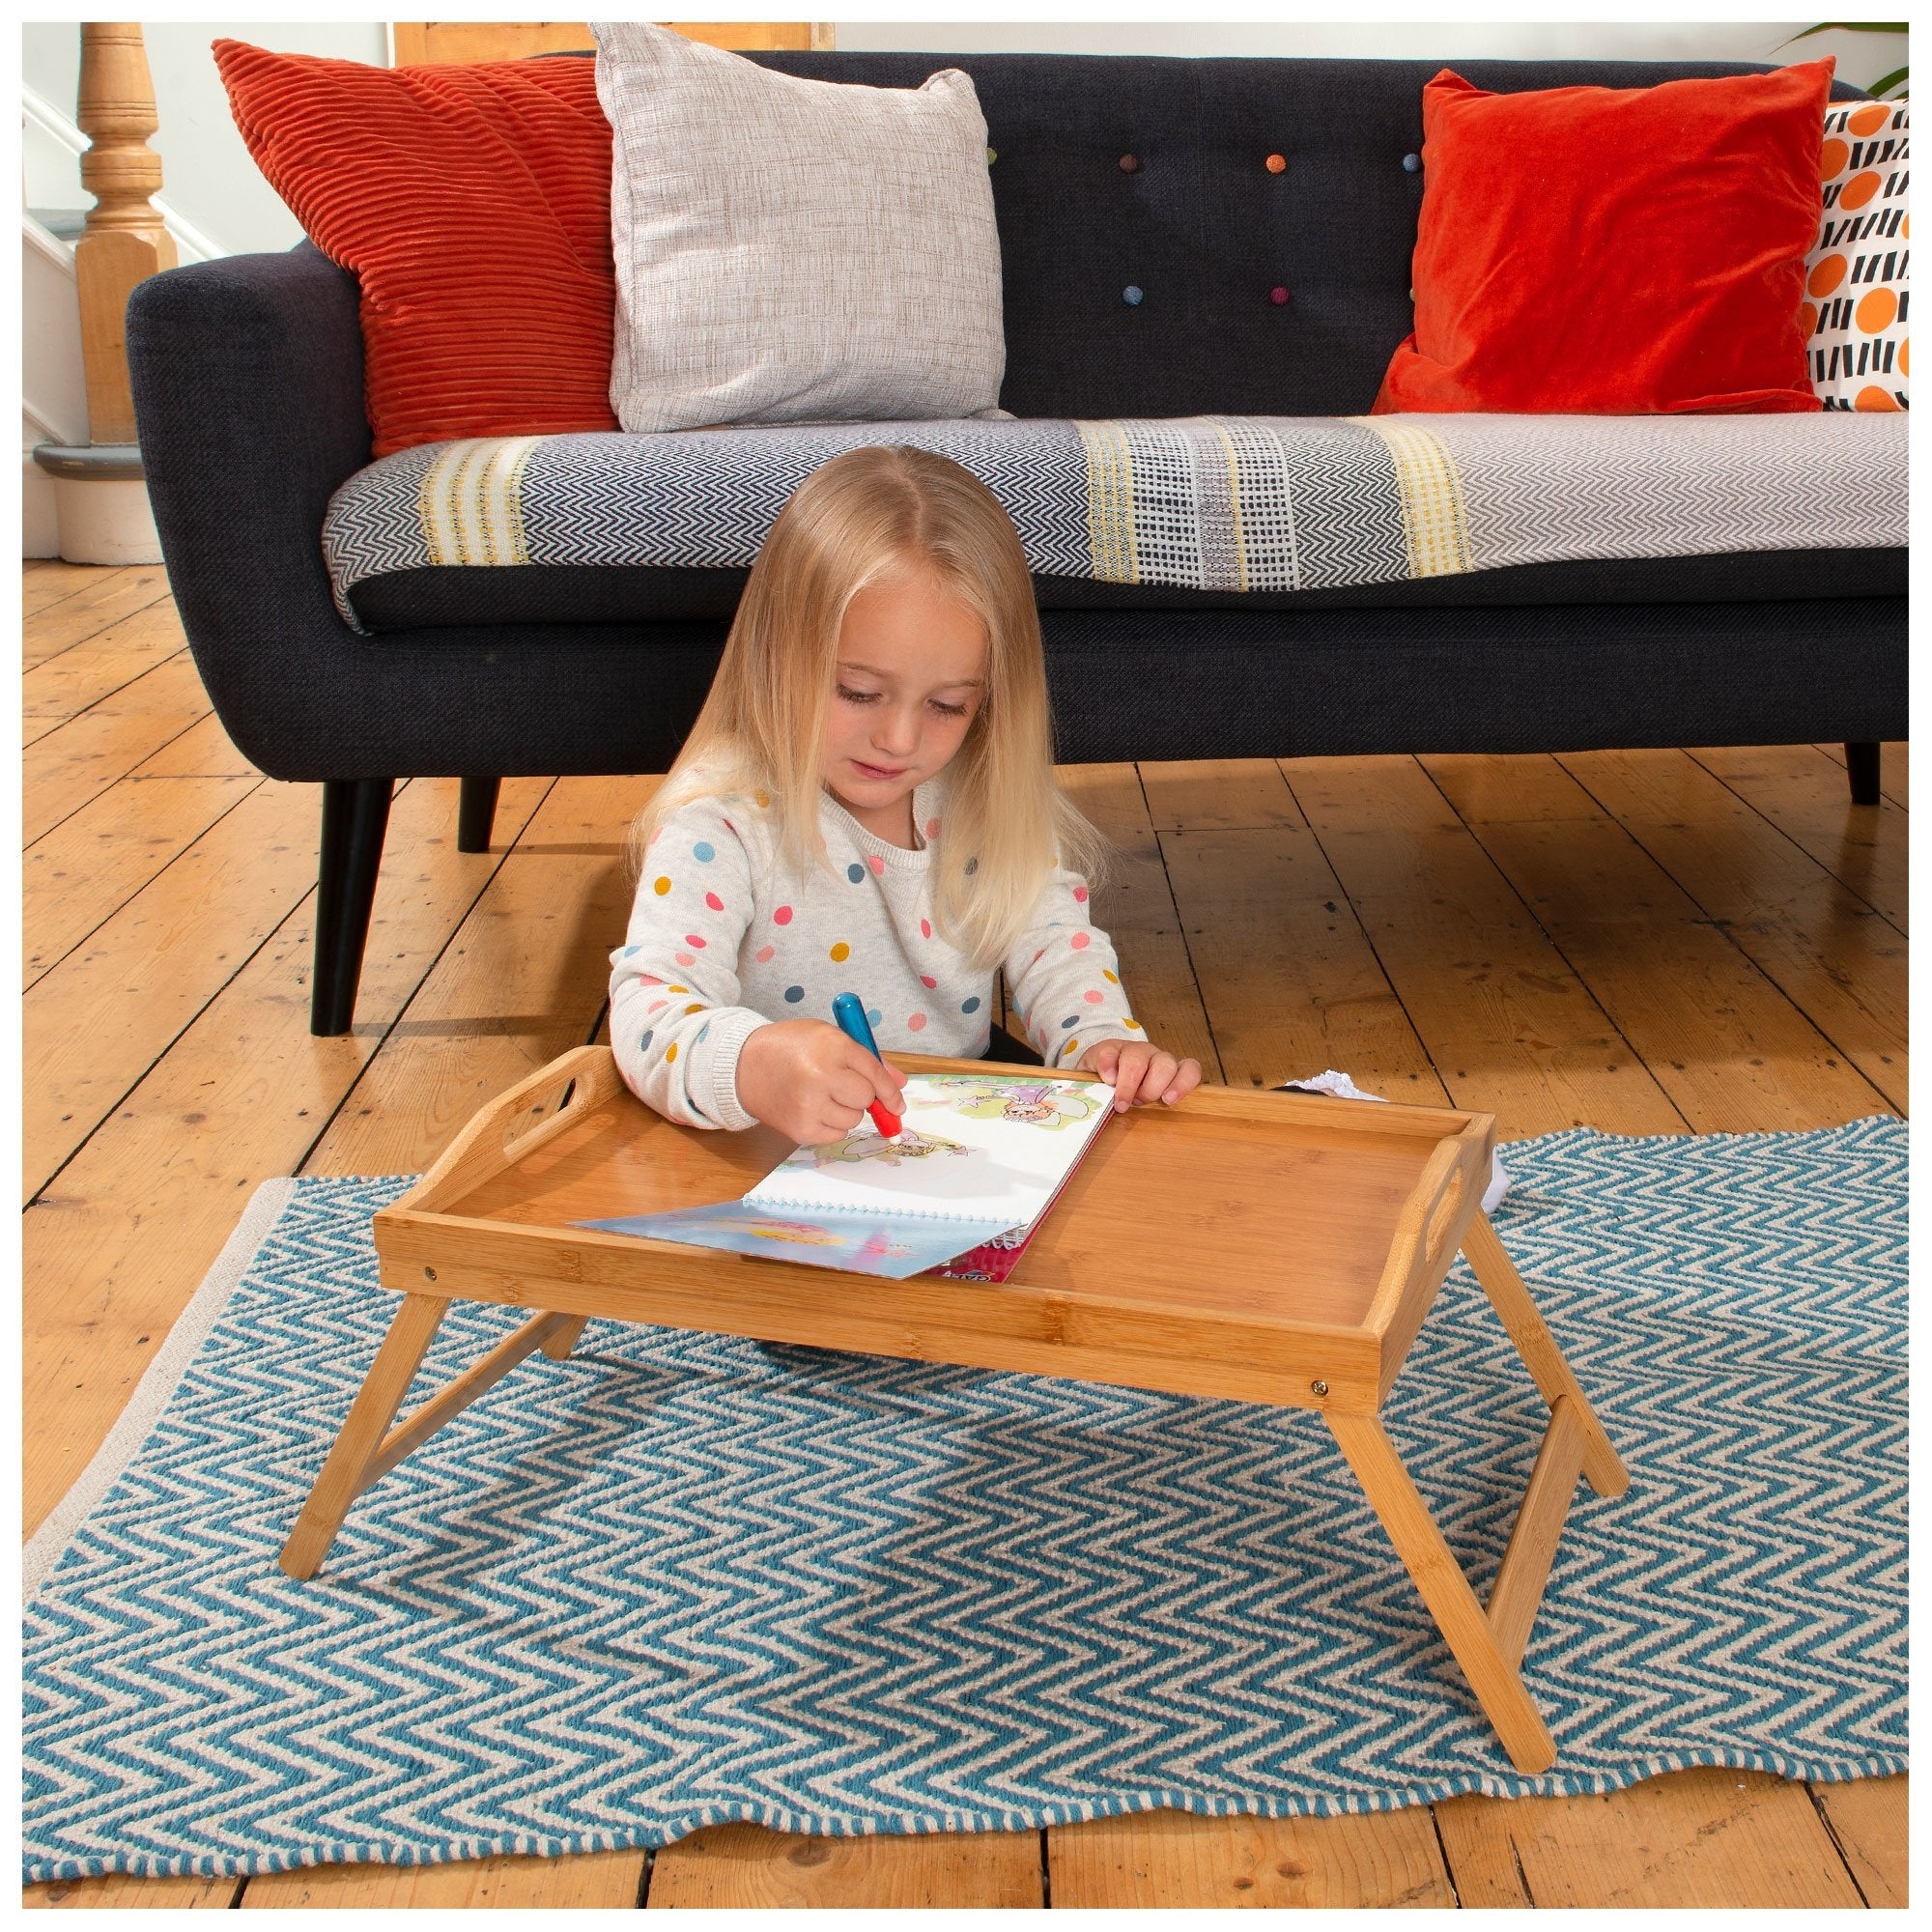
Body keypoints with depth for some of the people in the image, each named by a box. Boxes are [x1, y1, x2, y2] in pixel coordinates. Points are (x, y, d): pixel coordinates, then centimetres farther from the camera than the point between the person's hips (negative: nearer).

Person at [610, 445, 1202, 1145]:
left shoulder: (983, 801, -2)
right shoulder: (721, 820, -19)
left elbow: (1051, 942, 3)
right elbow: (647, 1002, -28)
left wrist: (1105, 1043, -19)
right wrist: (753, 1066, -51)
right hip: (782, 1167, -2)